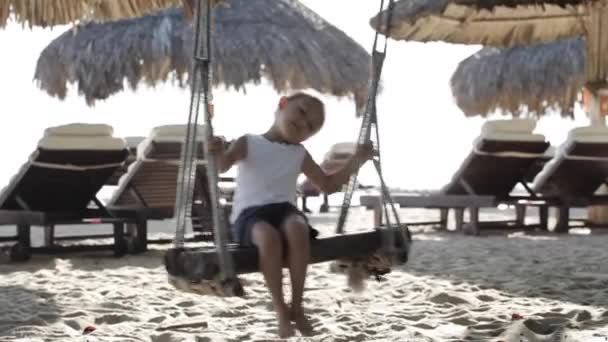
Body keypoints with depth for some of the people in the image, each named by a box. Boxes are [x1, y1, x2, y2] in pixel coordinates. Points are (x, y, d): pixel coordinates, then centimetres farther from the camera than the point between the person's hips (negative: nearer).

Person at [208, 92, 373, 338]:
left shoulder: (299, 155, 19)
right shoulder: (248, 143, 6)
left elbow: (328, 185, 22)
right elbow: (223, 166, -13)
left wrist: (356, 161, 9)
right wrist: (219, 154, -38)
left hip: (284, 209, 3)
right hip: (250, 214, -3)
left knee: (297, 228, -35)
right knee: (268, 236, -38)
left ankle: (297, 306, -24)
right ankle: (280, 310, -24)